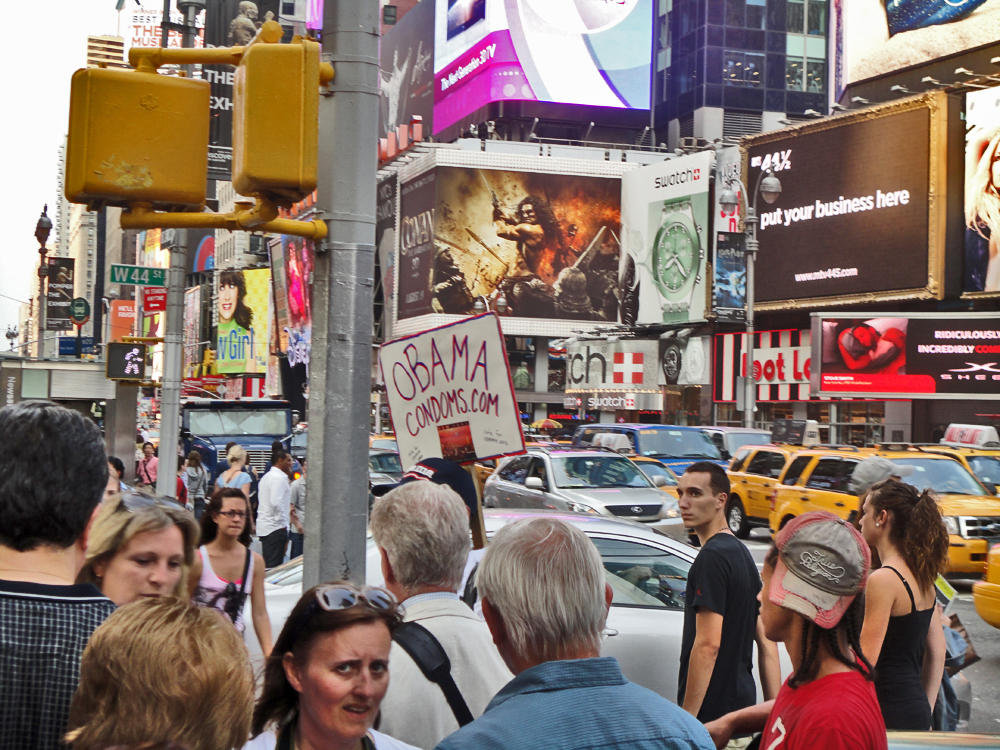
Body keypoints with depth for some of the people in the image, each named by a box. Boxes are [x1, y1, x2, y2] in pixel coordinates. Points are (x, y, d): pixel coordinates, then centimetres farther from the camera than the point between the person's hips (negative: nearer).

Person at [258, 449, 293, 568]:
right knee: (274, 566, -9)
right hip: (275, 528, -10)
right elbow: (276, 502, -23)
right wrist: (283, 524, -15)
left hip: (264, 527, 10)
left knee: (267, 565, 11)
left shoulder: (267, 476, 20)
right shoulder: (279, 478, -13)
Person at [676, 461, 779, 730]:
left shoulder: (712, 557, -16)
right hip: (742, 706, 9)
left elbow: (708, 644, -22)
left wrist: (686, 719, -19)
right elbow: (767, 641, 15)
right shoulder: (743, 553, 14)